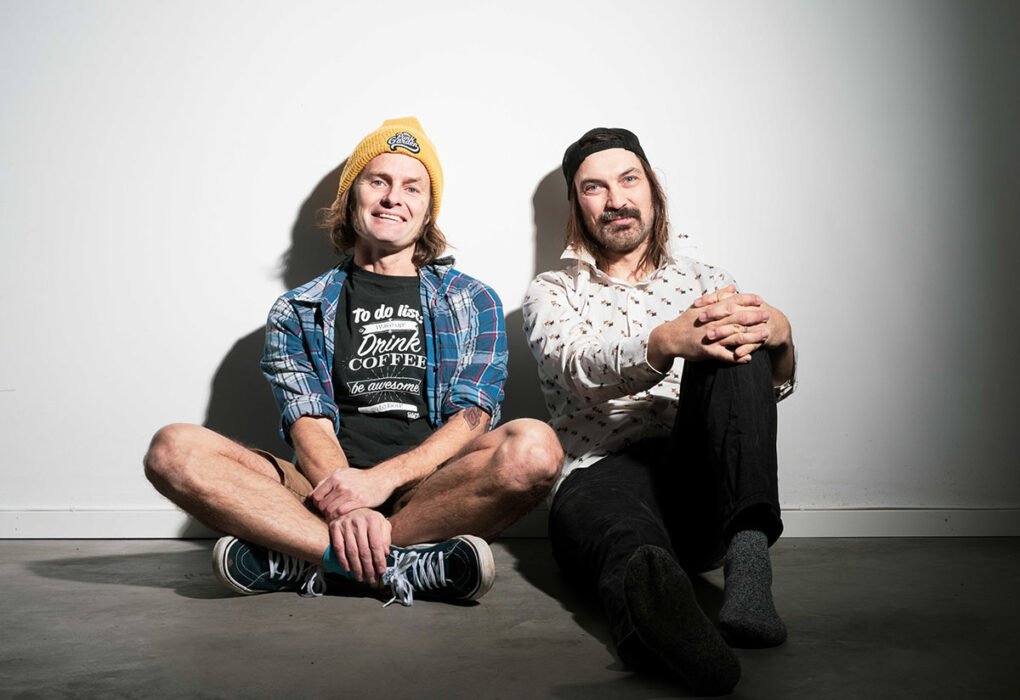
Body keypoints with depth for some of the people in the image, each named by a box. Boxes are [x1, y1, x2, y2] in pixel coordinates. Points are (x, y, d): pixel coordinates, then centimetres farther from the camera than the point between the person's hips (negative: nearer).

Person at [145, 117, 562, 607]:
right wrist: (347, 508, -22)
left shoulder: (474, 303, 14)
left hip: (433, 493, 0)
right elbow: (309, 425, 0)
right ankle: (408, 563, -30)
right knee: (173, 451, -20)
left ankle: (301, 563, -22)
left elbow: (472, 420, 0)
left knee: (533, 446, -31)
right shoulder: (298, 311, 15)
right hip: (327, 494, 1)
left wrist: (382, 478, -18)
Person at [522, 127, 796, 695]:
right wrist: (668, 341, -29)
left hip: (700, 476, 2)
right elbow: (581, 368, -7)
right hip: (599, 476, -2)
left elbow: (773, 384, 6)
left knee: (736, 340, -24)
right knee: (631, 540, -38)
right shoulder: (552, 293, 18)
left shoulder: (706, 283, 23)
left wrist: (777, 334, -21)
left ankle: (747, 550, -39)